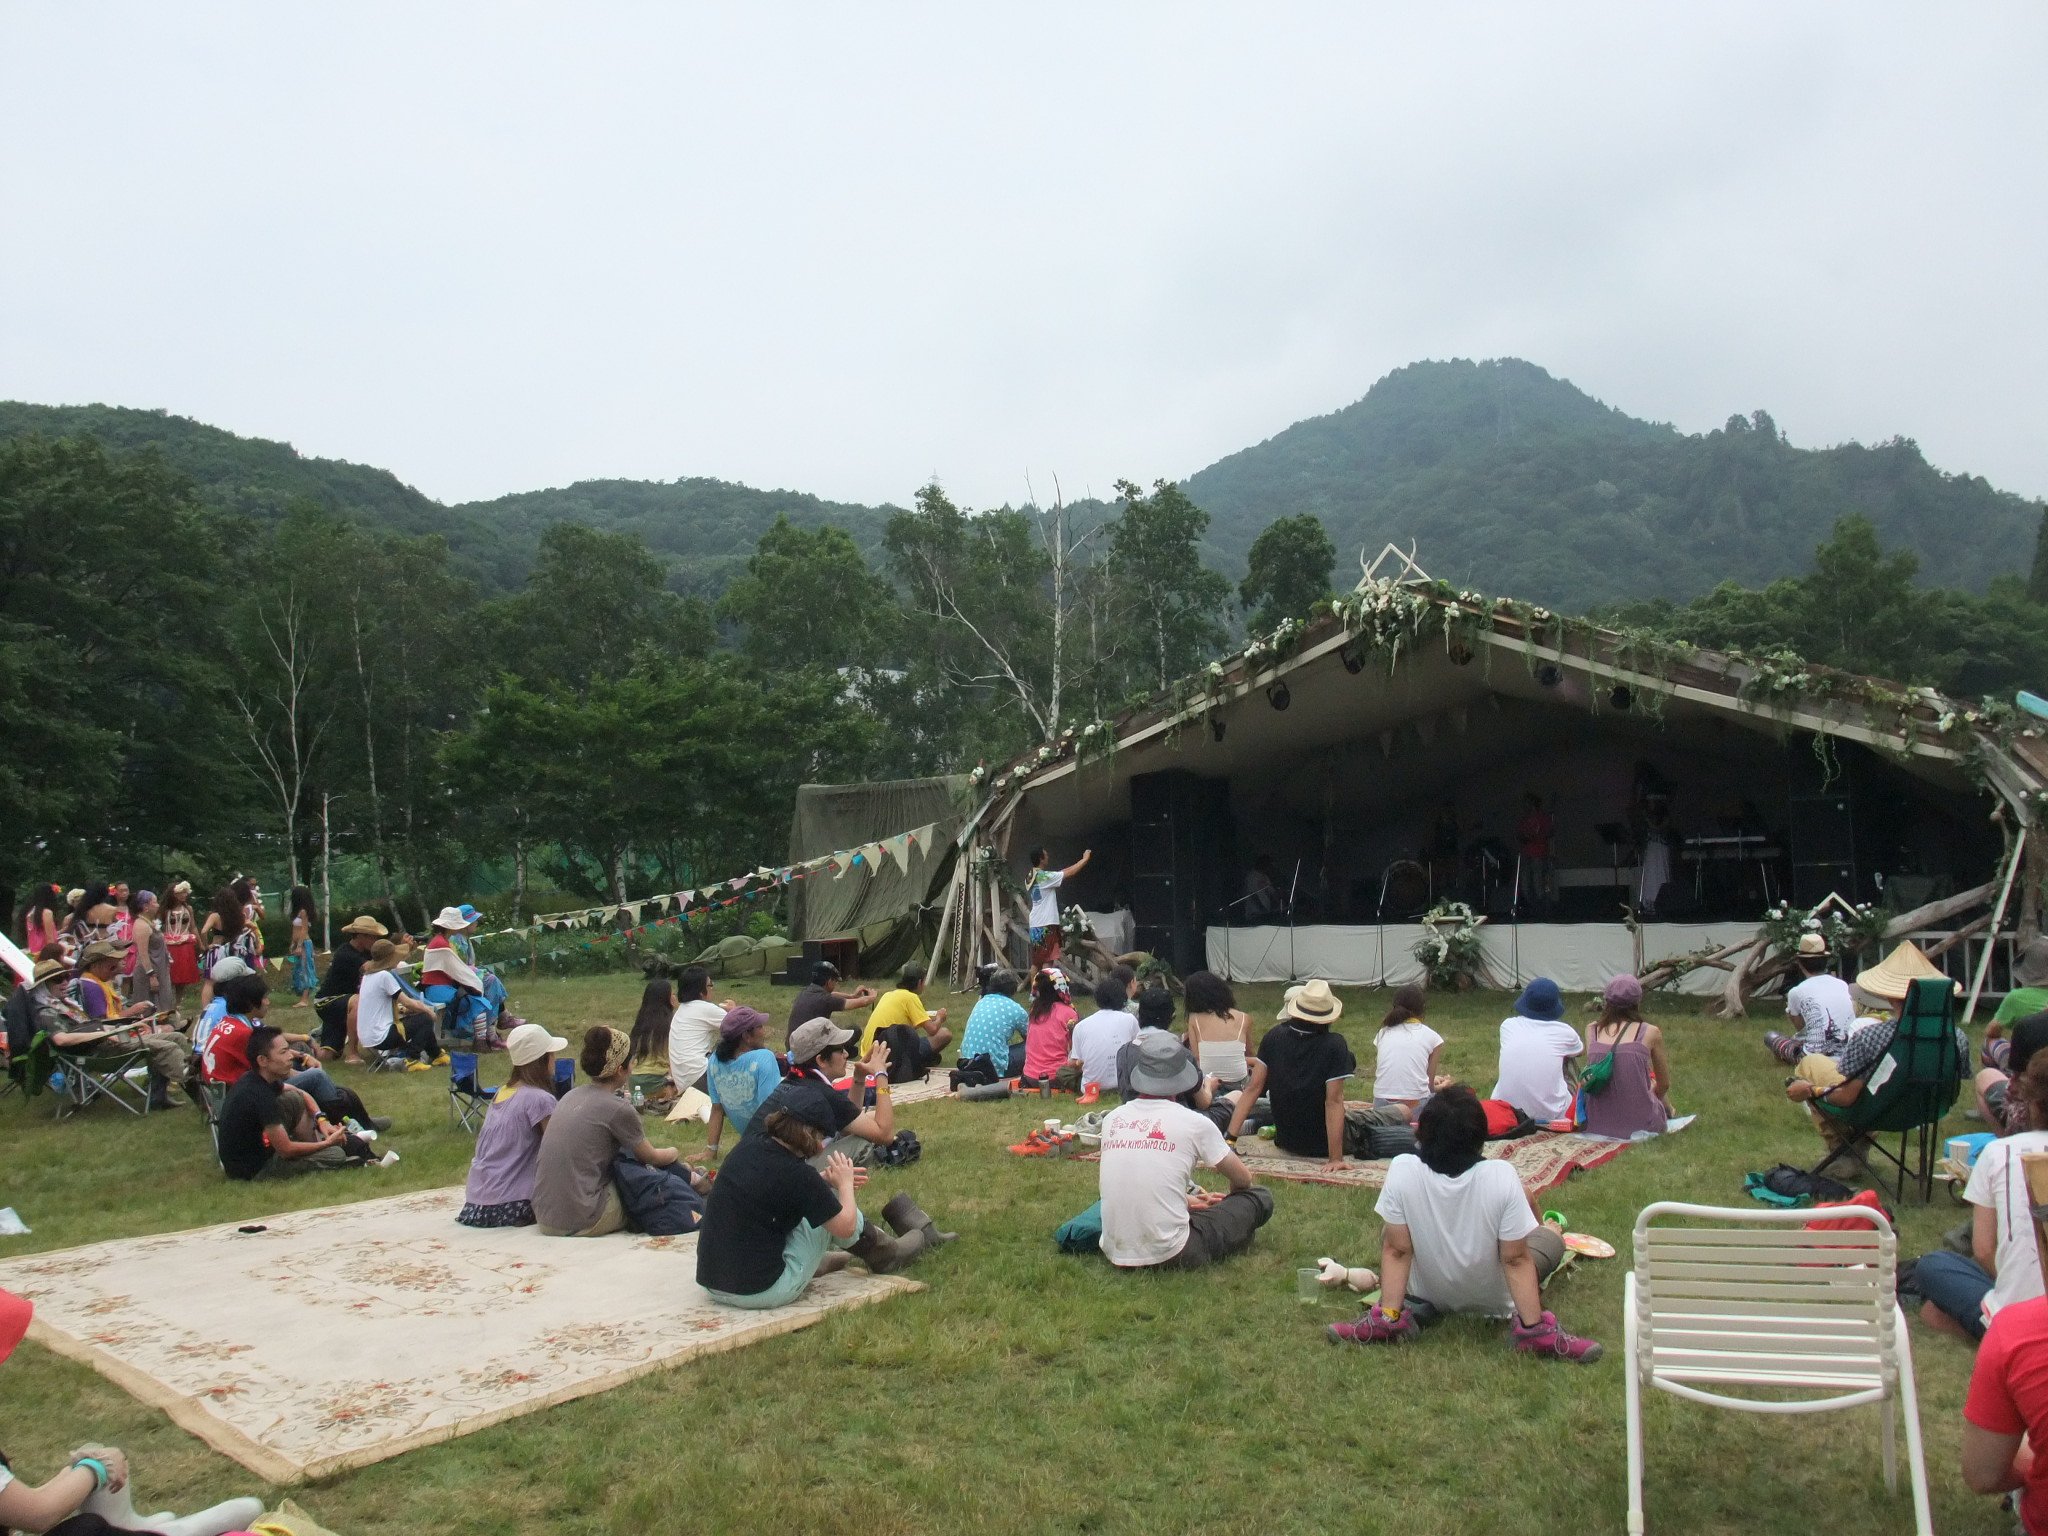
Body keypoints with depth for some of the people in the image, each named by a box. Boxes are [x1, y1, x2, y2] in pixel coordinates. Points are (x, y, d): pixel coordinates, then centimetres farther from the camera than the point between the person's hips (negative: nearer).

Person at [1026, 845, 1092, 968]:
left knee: (1036, 962, 11)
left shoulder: (1030, 878, 12)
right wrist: (1085, 859, 2)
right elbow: (1069, 873, -10)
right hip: (1046, 924, -9)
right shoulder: (1045, 877, -15)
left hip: (1035, 924, 9)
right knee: (1048, 961, -8)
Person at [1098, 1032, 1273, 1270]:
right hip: (1170, 1257, -5)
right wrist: (1228, 1199, 32)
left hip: (1116, 1256, 5)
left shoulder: (1112, 1119, 4)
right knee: (1261, 1197, 10)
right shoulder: (1194, 1122, -7)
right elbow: (1242, 1179, 9)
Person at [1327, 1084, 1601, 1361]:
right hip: (1492, 1300, 2)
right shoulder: (1502, 1177, -29)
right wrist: (1533, 1325, -14)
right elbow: (1515, 1259, -22)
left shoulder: (1402, 1171, -26)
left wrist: (1389, 1314, -11)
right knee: (1552, 1237, 22)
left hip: (1428, 1294, -2)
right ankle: (1532, 1327, 15)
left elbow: (1397, 1249, -18)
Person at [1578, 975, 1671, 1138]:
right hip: (1640, 1123, -1)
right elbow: (1664, 1085, 12)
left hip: (1596, 1124, 2)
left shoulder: (1592, 1031, 2)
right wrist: (1668, 1106, 30)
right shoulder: (1650, 1032, -5)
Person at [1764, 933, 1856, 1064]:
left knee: (1769, 1035, 15)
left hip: (1817, 1055, -5)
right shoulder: (1843, 985, 6)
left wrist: (1790, 1011, 32)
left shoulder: (1796, 992, -3)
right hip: (1850, 1054, 5)